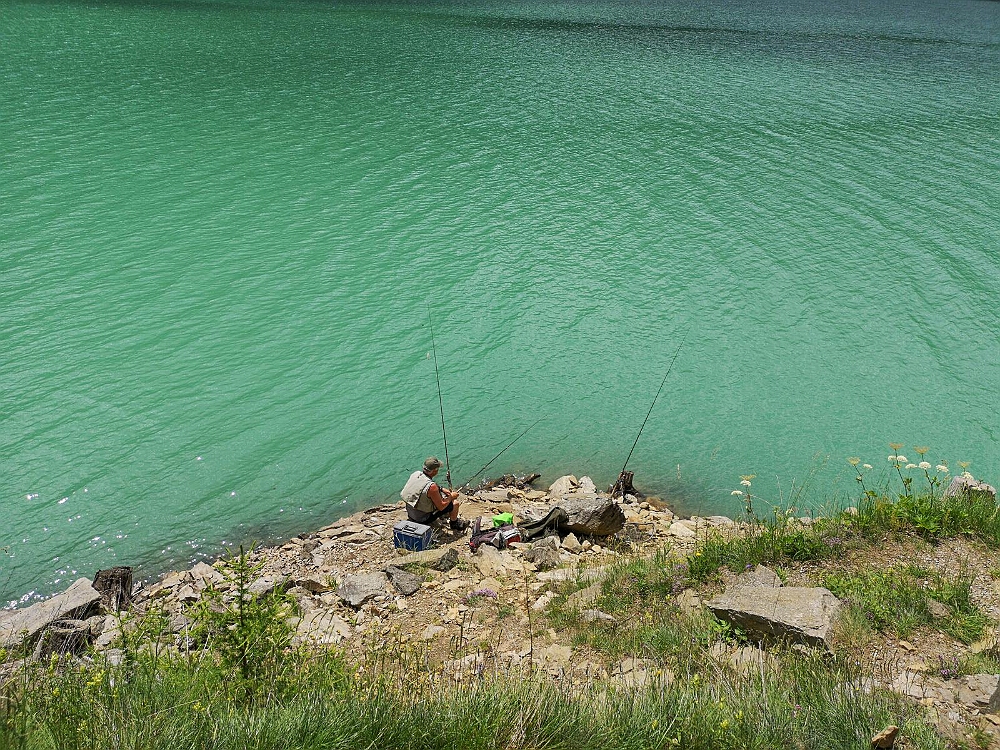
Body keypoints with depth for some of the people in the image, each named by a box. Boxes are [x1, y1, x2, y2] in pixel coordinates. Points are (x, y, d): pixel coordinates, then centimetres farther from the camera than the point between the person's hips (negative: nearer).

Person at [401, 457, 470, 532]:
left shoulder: (415, 474, -10)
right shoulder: (431, 486, -32)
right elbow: (441, 507, -19)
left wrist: (441, 489, 9)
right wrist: (451, 497, -3)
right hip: (422, 519, -8)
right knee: (455, 503, 3)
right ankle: (454, 524, 30)